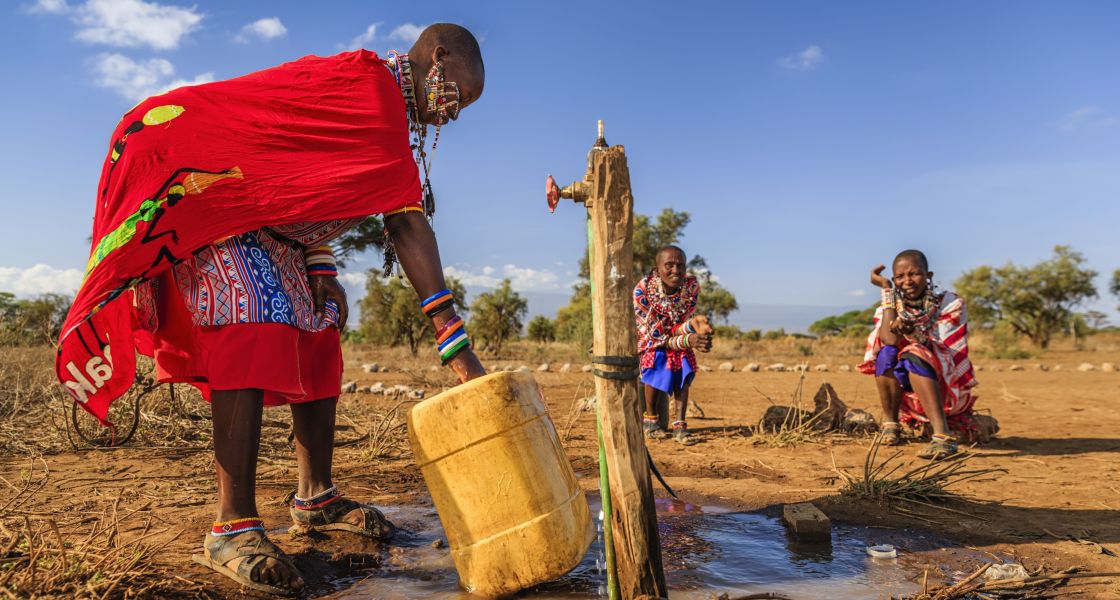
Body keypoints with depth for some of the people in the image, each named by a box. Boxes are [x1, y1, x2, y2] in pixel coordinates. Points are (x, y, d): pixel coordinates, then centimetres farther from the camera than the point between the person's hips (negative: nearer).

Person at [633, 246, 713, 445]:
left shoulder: (692, 286, -22)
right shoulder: (642, 290, -32)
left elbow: (678, 329, -21)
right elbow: (654, 335, -30)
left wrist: (693, 324, -45)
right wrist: (688, 341, -45)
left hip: (675, 336, 3)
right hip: (647, 340, -3)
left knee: (684, 367, -23)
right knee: (656, 361, -30)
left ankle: (680, 424, -20)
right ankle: (649, 418, -12)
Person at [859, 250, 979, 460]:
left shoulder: (950, 304, -5)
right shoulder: (890, 309, 1)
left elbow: (947, 353, -17)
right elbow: (890, 340, -21)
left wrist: (915, 334, -37)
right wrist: (886, 289, -16)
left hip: (946, 390, -3)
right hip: (908, 394, 3)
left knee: (913, 357, -32)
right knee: (887, 352, -25)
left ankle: (943, 435, -44)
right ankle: (890, 424, -15)